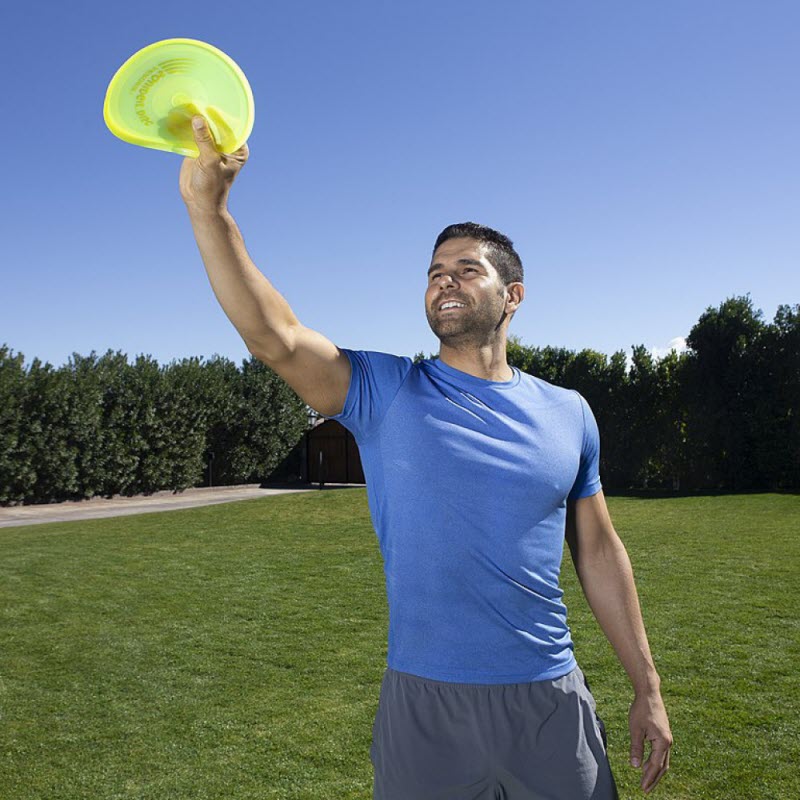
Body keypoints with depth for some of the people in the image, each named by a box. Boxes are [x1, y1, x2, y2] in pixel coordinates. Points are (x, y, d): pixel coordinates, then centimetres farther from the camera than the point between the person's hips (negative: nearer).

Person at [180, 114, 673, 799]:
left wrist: (647, 687, 9)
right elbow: (273, 335, -20)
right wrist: (208, 207, -31)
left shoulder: (567, 412, 3)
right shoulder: (386, 393, -5)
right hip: (424, 704, -1)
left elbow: (598, 551, 8)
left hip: (552, 699, 2)